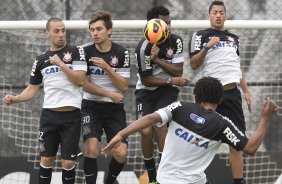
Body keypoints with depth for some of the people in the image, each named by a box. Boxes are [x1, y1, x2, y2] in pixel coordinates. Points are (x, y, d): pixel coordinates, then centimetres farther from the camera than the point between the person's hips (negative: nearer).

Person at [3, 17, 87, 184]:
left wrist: (61, 64, -14)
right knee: (47, 159, 5)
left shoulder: (76, 52, 0)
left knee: (68, 162, -3)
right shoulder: (41, 60, 10)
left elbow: (80, 80, -9)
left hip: (71, 115, -3)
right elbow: (32, 90, 13)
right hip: (49, 115, 3)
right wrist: (14, 99, -4)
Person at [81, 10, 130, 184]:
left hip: (115, 108, 1)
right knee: (92, 149, -22)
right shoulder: (86, 51, -6)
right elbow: (85, 84, -6)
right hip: (92, 106, -1)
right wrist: (110, 94, -10)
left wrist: (106, 67, -19)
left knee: (121, 154, -10)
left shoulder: (121, 53, -5)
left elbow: (124, 86, -7)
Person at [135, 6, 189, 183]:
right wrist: (171, 80, -18)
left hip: (167, 91, 1)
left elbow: (178, 72, -11)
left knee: (160, 126, -20)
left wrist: (157, 59, -24)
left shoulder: (175, 41, -9)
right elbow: (146, 80, -14)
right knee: (146, 132, -14)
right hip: (146, 91, -1)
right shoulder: (144, 47, -19)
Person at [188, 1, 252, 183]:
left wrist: (246, 91, 19)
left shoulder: (234, 38, 19)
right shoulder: (200, 36, 3)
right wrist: (206, 47, -18)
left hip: (232, 93, 5)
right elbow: (193, 65, -4)